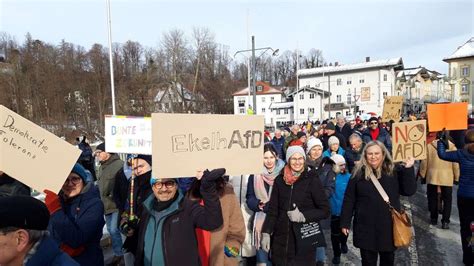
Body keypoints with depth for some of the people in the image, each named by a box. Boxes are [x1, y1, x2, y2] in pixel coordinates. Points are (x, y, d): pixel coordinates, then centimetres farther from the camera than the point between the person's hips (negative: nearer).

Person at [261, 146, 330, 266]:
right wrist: (266, 233, 0)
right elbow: (272, 210, 8)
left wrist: (303, 216, -17)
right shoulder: (280, 180, 4)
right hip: (281, 239, 3)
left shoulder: (312, 180, -5)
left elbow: (325, 210, -4)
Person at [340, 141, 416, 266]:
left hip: (389, 225, 2)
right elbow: (349, 200, -3)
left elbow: (409, 191, -6)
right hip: (366, 226, -1)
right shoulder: (359, 173, -5)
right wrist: (345, 222, -3)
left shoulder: (394, 171, -1)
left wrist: (408, 169, -15)